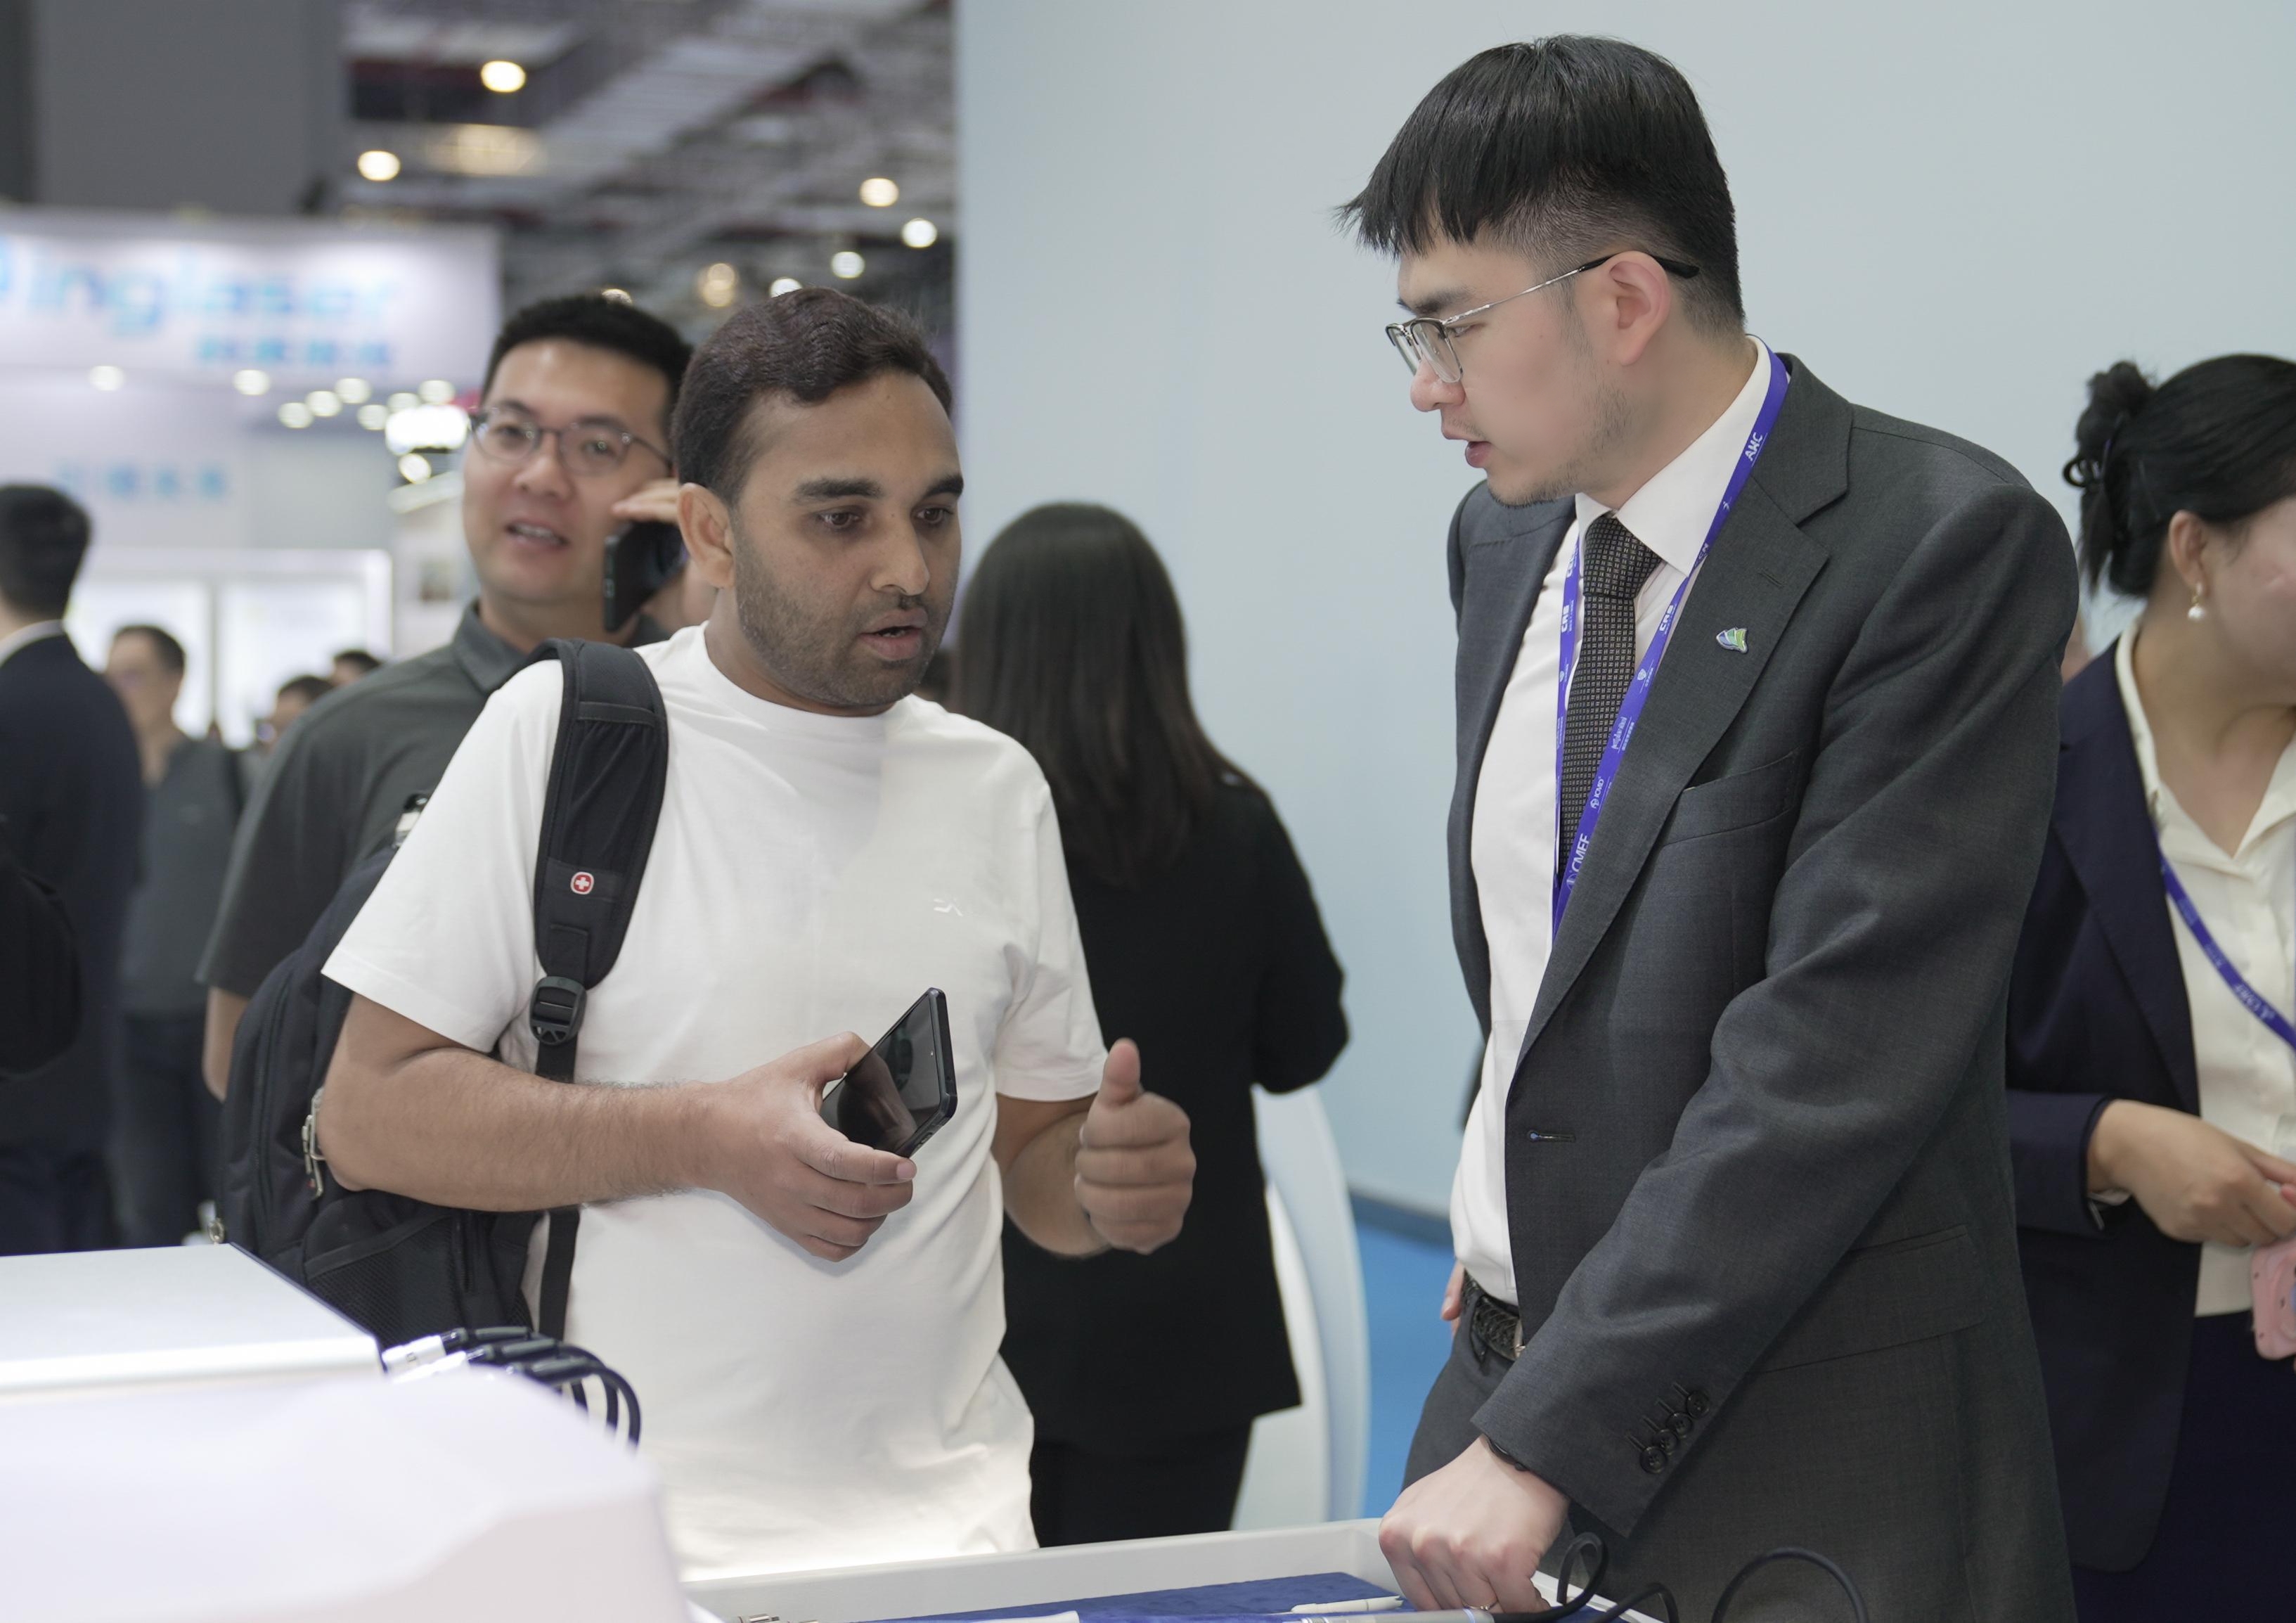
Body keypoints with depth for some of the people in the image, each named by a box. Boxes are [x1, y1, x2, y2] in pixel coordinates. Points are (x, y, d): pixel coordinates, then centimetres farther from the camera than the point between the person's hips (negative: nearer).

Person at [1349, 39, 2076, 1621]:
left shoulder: (1945, 543, -15)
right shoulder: (1507, 540, 8)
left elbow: (1837, 1052, -22)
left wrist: (1546, 1442, -24)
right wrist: (1511, 1223, 7)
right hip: (1514, 1373, 6)